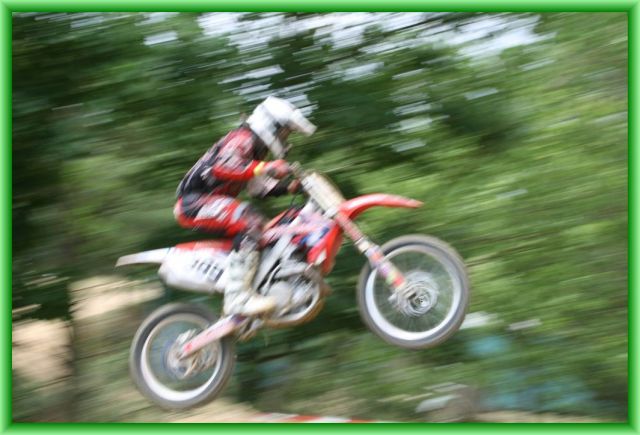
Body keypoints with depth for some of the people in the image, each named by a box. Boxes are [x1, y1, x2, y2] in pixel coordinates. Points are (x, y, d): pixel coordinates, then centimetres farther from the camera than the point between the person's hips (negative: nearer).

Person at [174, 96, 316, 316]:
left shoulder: (256, 149, 19)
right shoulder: (242, 138, -13)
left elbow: (258, 188, 21)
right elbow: (221, 167, -31)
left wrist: (291, 187, 8)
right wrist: (265, 168, -38)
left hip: (212, 203, 11)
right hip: (196, 201, -11)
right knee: (251, 222, -31)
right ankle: (238, 297, -36)